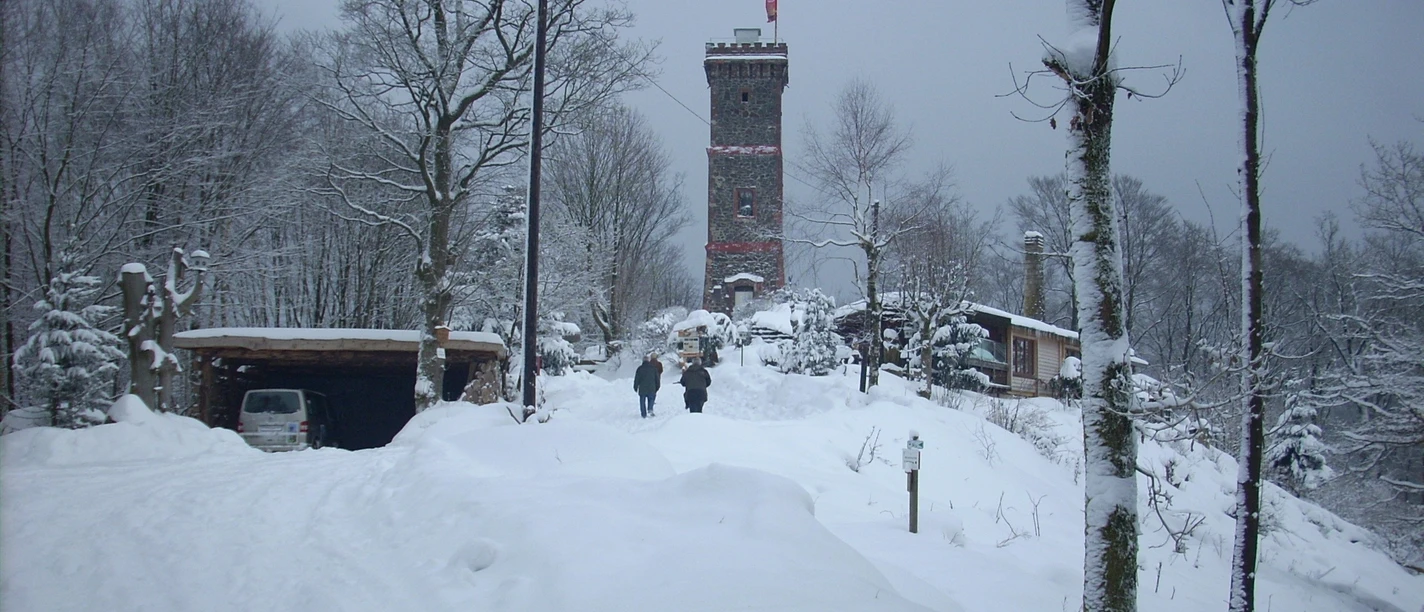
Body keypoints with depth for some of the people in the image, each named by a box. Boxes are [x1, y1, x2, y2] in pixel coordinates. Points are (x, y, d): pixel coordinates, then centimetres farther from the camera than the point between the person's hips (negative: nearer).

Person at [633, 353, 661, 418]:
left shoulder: (640, 368, -2)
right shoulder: (653, 368, 1)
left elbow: (636, 378, -1)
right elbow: (657, 378, 6)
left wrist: (635, 387, 7)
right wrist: (657, 386, 16)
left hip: (642, 388, -1)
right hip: (651, 388, 1)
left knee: (642, 401, 7)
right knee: (651, 399, 15)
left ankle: (644, 414, 5)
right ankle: (650, 410, -9)